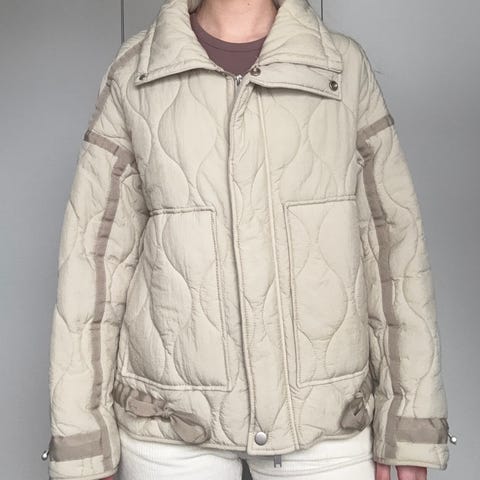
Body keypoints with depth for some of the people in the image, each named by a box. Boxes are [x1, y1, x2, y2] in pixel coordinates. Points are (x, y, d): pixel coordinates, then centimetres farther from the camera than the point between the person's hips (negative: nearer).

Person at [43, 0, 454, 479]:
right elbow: (95, 254, -3)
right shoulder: (134, 75, -3)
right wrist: (80, 440, -4)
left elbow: (394, 243, -1)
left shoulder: (344, 67, -1)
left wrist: (410, 423, -3)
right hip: (171, 414, 0)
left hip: (323, 411, 1)